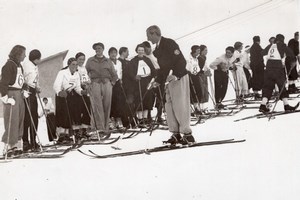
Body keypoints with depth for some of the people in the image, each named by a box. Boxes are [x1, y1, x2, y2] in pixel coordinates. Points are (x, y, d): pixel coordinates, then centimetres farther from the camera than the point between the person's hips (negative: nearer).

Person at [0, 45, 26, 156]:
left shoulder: (19, 65, 16)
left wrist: (23, 92, 11)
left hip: (19, 95, 9)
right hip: (11, 95, -9)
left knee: (19, 122, 10)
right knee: (12, 122, -9)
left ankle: (17, 146, 17)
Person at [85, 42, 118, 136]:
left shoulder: (108, 61, 19)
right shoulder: (90, 61, 18)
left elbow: (114, 75, 20)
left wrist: (112, 82, 7)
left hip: (106, 83, 2)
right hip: (95, 83, -1)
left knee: (107, 106, -3)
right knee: (97, 106, -15)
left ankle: (106, 128, 2)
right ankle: (100, 128, -22)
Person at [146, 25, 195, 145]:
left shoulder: (169, 43, -11)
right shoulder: (157, 50, 15)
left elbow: (181, 61, -18)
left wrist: (175, 75, -27)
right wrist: (158, 81, 14)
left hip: (179, 78, -9)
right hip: (168, 80, 9)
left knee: (180, 106, -8)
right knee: (169, 106, 5)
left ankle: (187, 134, -3)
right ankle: (175, 134, 10)